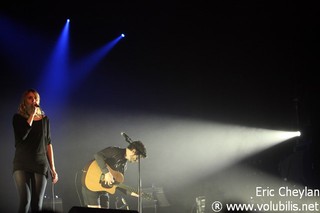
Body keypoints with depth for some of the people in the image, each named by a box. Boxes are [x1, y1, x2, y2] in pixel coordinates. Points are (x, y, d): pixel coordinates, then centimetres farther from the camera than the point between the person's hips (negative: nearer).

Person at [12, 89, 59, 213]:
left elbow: (48, 144, 11)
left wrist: (53, 168, 6)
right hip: (22, 164, -2)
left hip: (41, 164, 2)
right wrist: (32, 115, -10)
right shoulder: (18, 117, 4)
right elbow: (22, 136, -15)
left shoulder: (44, 119, 11)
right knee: (25, 201, -15)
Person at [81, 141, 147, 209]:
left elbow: (117, 183, 15)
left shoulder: (124, 164, 12)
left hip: (103, 190, 9)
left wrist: (130, 192, 6)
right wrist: (106, 172, -34)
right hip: (91, 186, -9)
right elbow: (98, 155, -29)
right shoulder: (115, 151, -13)